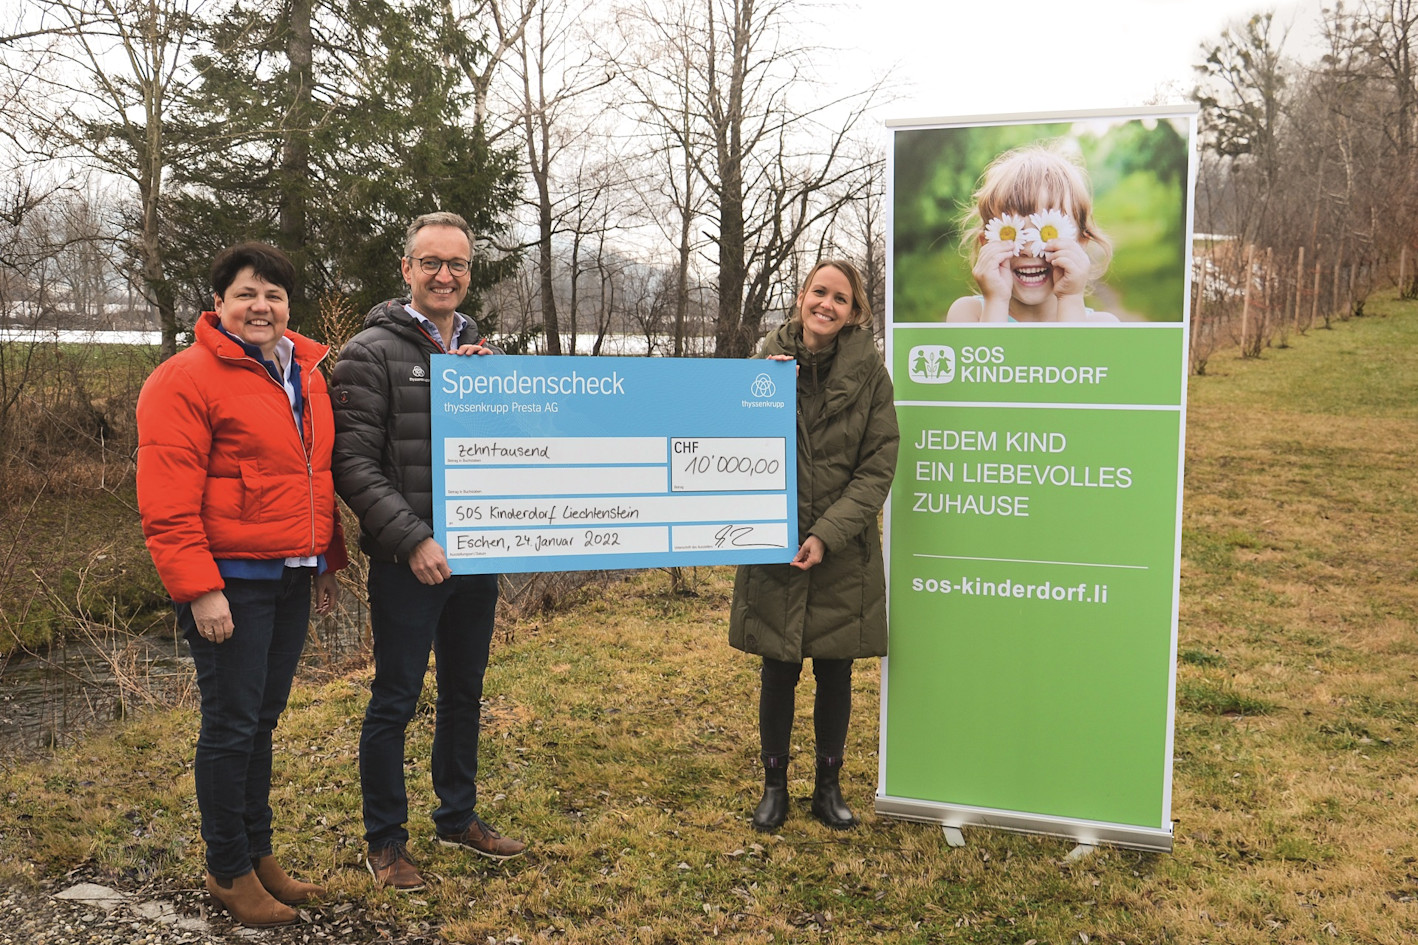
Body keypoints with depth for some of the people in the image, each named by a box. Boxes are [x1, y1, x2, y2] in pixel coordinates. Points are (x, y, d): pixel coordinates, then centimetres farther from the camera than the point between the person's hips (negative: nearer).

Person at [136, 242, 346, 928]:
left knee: (262, 720, 16)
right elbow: (167, 501, -15)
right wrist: (199, 589, -19)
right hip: (230, 583, -7)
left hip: (291, 580, 7)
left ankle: (258, 854, 28)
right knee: (232, 725, 2)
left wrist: (328, 561, 19)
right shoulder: (186, 378, -10)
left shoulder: (306, 374, 13)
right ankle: (228, 872, 17)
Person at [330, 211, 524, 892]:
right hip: (408, 561, -6)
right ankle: (385, 839, 21)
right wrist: (412, 540, -20)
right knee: (396, 700, 4)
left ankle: (458, 817, 34)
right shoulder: (372, 351, -7)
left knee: (464, 692, 17)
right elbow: (353, 464, -13)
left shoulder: (480, 354, 11)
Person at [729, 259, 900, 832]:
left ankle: (828, 787, 29)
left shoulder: (868, 373, -4)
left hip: (844, 553, 0)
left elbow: (878, 466, -6)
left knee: (835, 675, 10)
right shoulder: (769, 362, 1)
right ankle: (774, 787, 27)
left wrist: (828, 535, -15)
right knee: (778, 673, 9)